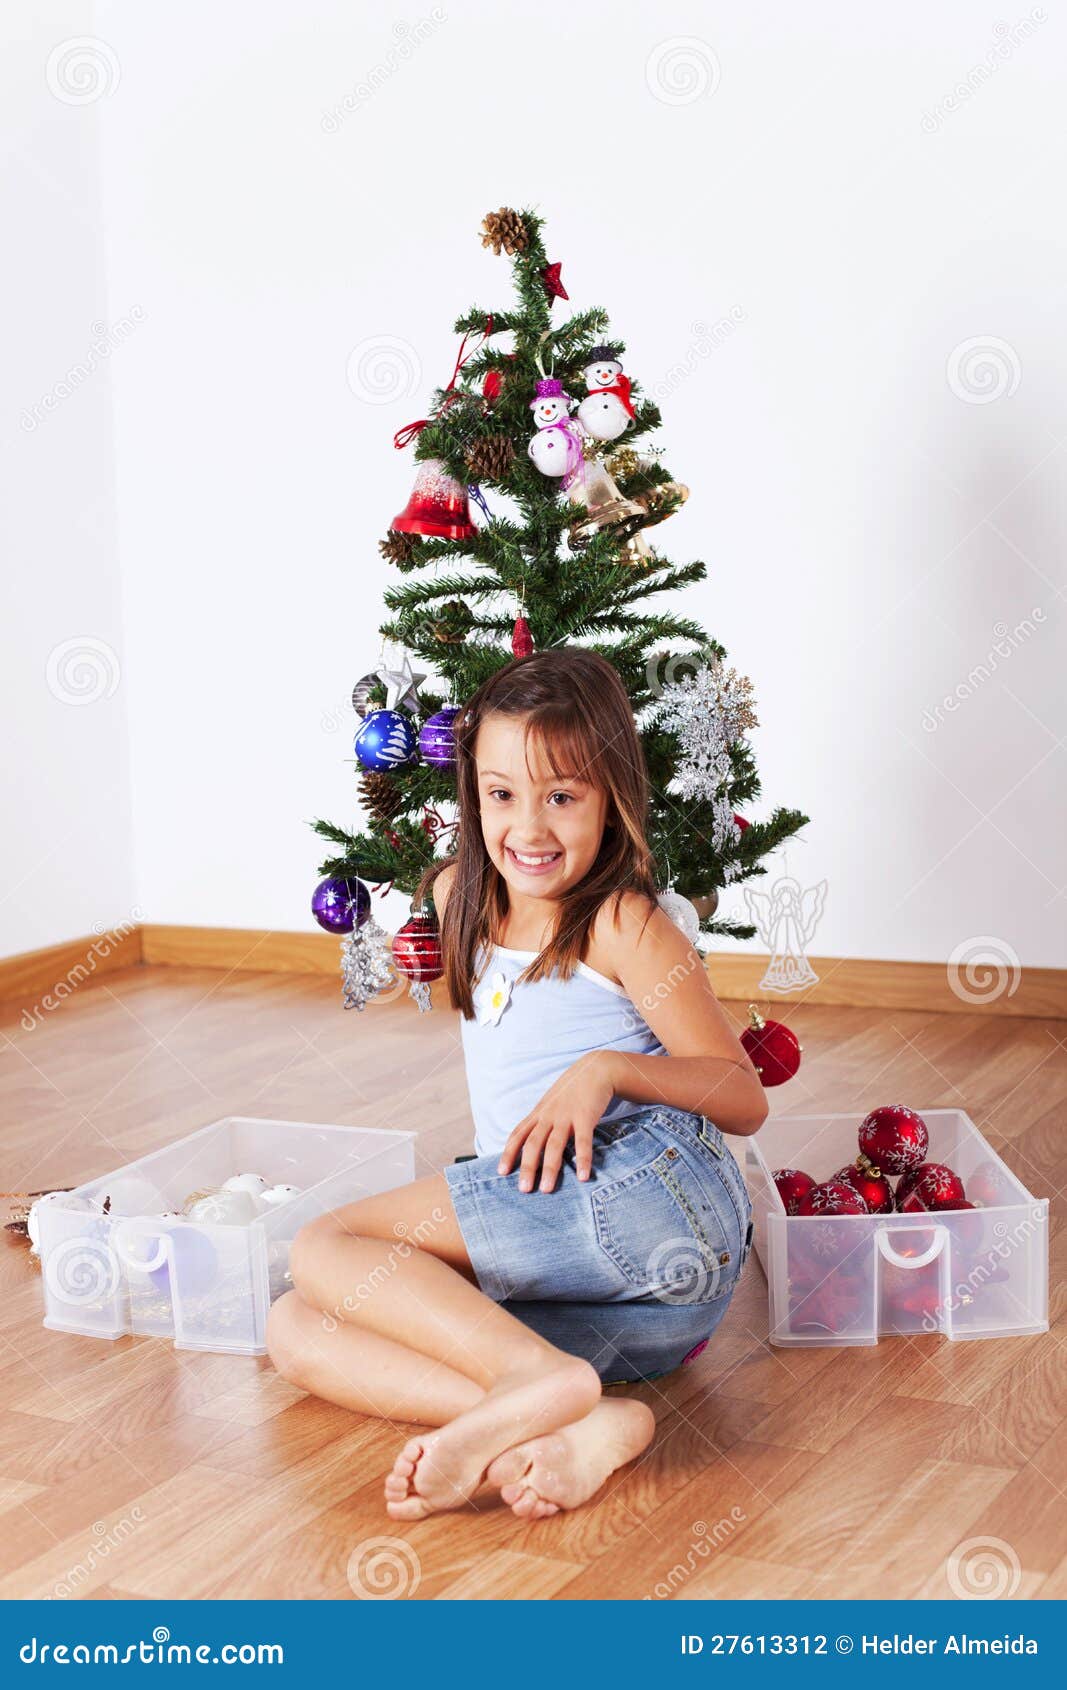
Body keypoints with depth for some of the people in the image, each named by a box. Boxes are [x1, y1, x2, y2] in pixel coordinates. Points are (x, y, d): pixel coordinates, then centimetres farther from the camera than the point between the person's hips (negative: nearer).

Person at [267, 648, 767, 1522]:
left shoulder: (621, 924, 1)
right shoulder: (461, 900, 22)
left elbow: (746, 1098, -3)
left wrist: (607, 1069, -16)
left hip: (641, 1186, -8)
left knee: (322, 1246, -15)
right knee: (298, 1329, -9)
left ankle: (543, 1377, -34)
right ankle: (582, 1427, -28)